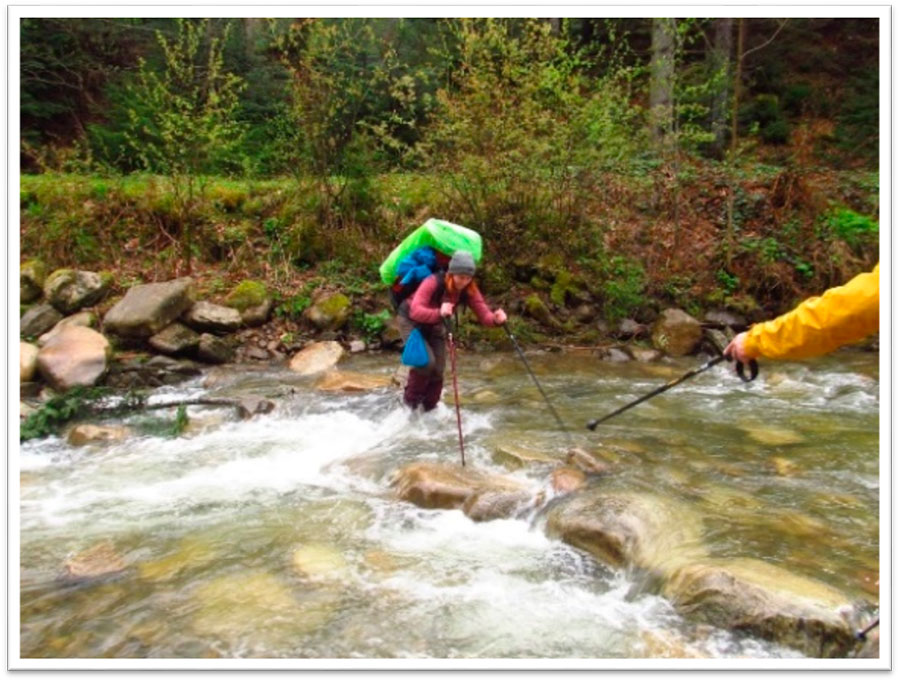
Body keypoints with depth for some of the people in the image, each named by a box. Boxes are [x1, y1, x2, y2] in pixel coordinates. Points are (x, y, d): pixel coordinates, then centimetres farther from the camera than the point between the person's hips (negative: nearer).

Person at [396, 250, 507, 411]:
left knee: (438, 370, 0)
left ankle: (429, 409, 21)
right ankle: (410, 399, 2)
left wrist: (496, 319, -49)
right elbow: (415, 311, -47)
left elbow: (484, 315, -26)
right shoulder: (433, 283, -35)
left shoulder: (469, 290, -20)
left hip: (434, 324, 5)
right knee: (427, 361, -23)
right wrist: (439, 313, -65)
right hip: (411, 320, -5)